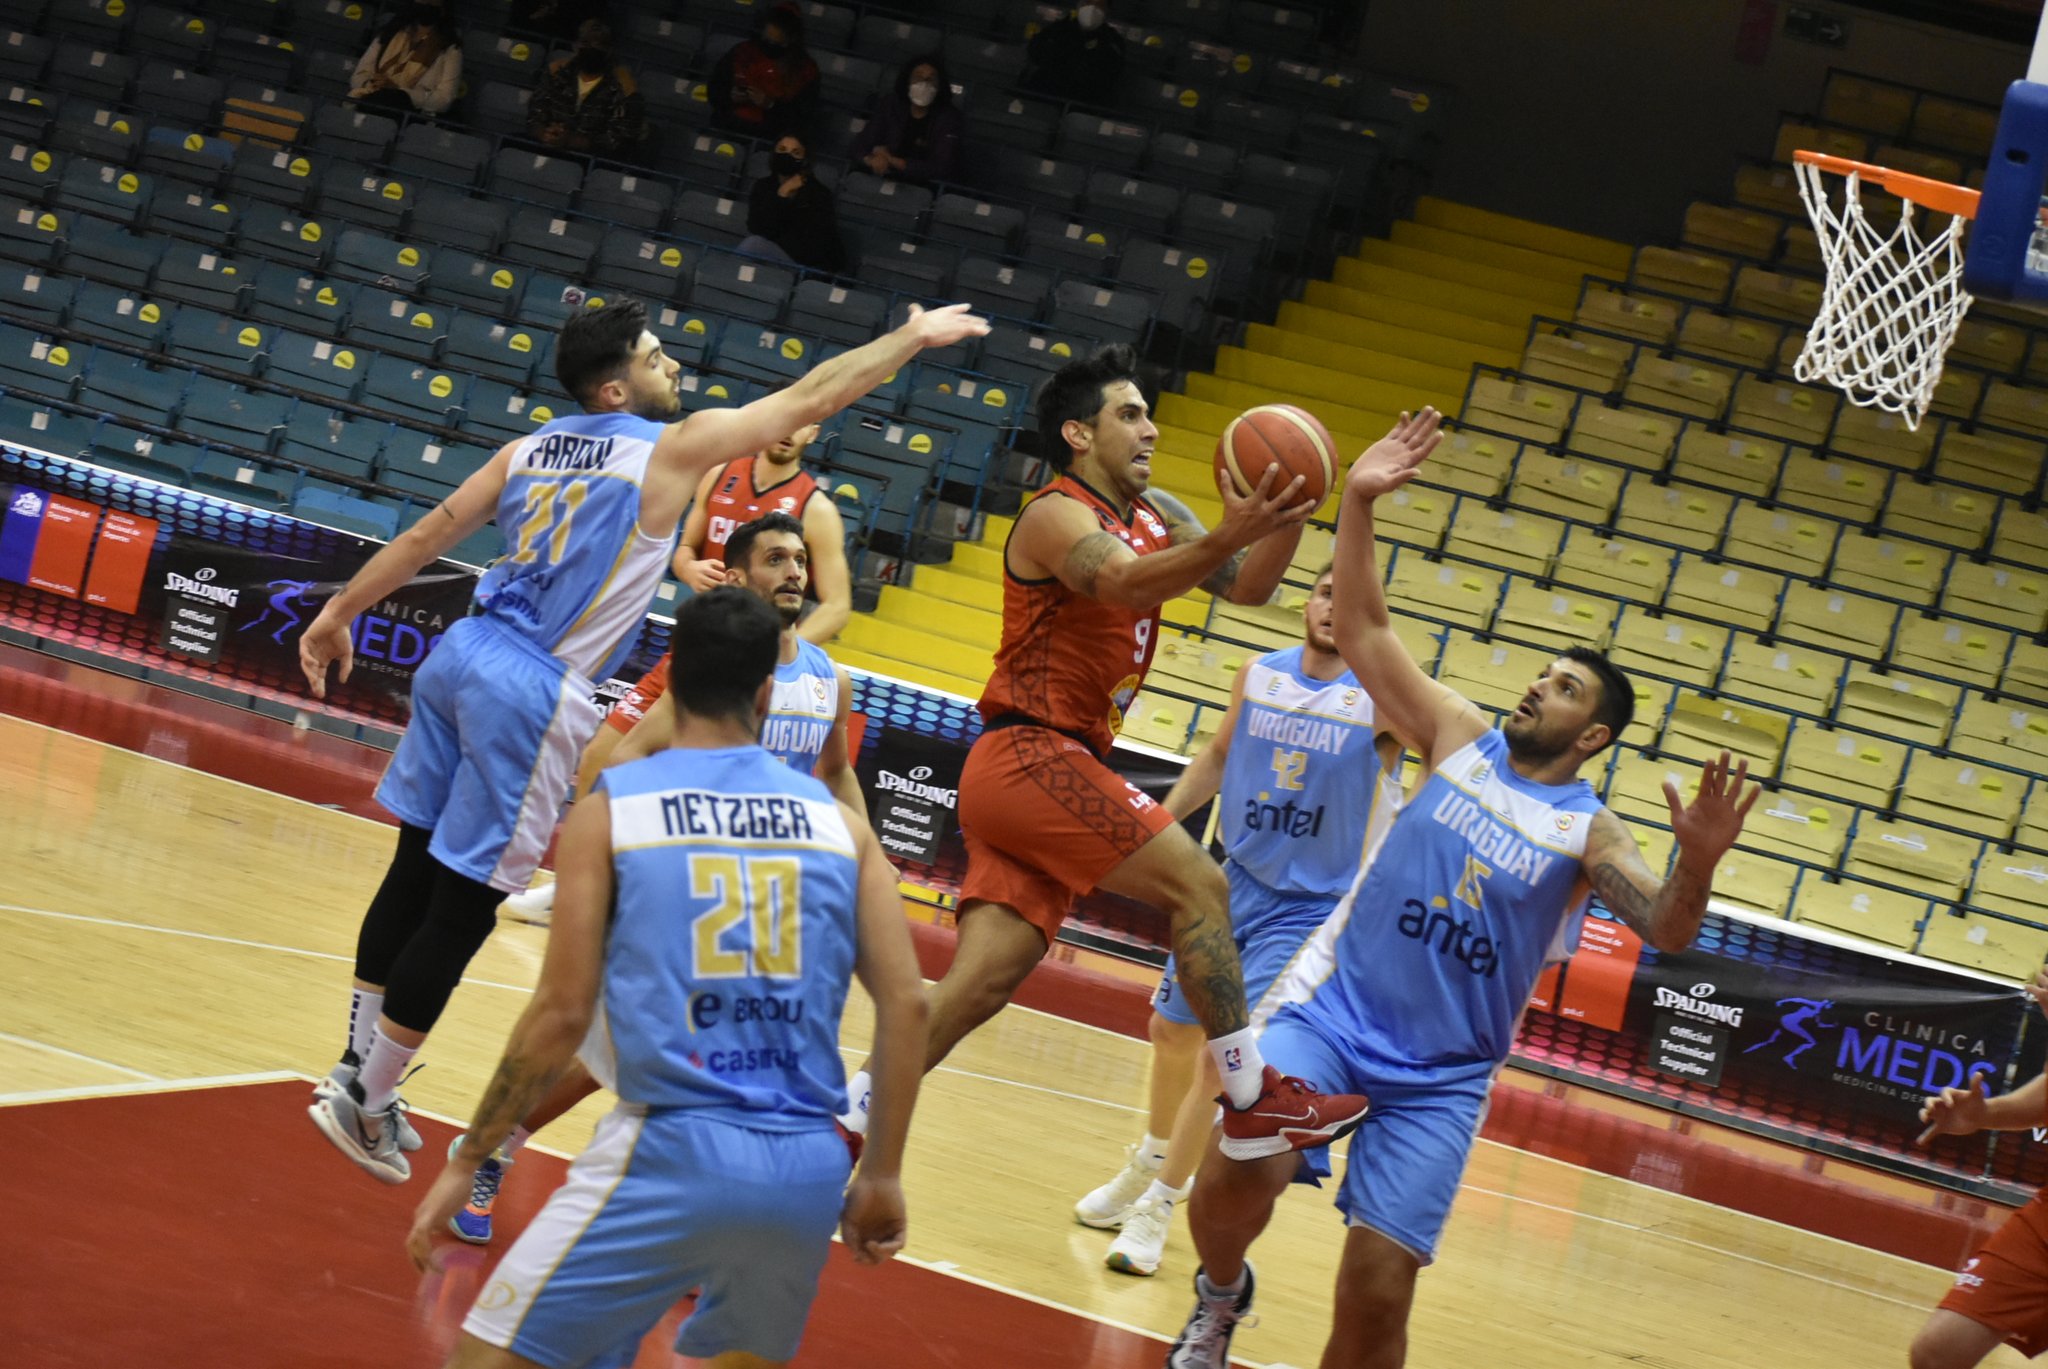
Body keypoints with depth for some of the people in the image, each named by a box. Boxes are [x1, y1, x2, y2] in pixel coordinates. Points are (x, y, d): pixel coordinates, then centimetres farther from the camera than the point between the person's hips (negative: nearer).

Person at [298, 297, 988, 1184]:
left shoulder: (533, 447, 12)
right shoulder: (673, 447, -6)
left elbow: (428, 534, 13)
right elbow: (813, 396, 0)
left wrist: (340, 612, 20)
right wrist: (909, 338, 11)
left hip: (464, 654, 8)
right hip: (535, 691, -8)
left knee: (418, 871, 16)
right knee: (463, 906, 0)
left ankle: (359, 1069, 25)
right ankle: (364, 1100, 5)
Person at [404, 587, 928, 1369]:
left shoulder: (610, 808, 1)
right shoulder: (835, 818, 10)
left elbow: (561, 1014, -3)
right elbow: (906, 1005, 5)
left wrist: (466, 1161, 5)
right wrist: (882, 1175, 14)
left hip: (672, 1154, -4)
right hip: (809, 1167, 4)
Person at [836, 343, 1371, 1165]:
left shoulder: (1154, 515, 17)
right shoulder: (1059, 516, -9)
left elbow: (1249, 586, 13)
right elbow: (1127, 585, -30)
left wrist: (1285, 516, -7)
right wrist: (1227, 536, -47)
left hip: (1053, 767, 9)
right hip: (1030, 756, -9)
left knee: (979, 985, 1)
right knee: (1198, 882, -14)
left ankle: (841, 1125, 1)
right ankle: (1252, 1100, -12)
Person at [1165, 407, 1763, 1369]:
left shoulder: (1588, 832, 0)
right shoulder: (1460, 742, 4)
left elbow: (1666, 932, -16)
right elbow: (1362, 629, 0)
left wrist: (1696, 865, -37)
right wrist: (1359, 503, -11)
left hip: (1440, 1079, 0)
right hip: (1332, 1010, 0)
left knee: (1377, 1287, -9)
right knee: (1236, 1174, -24)